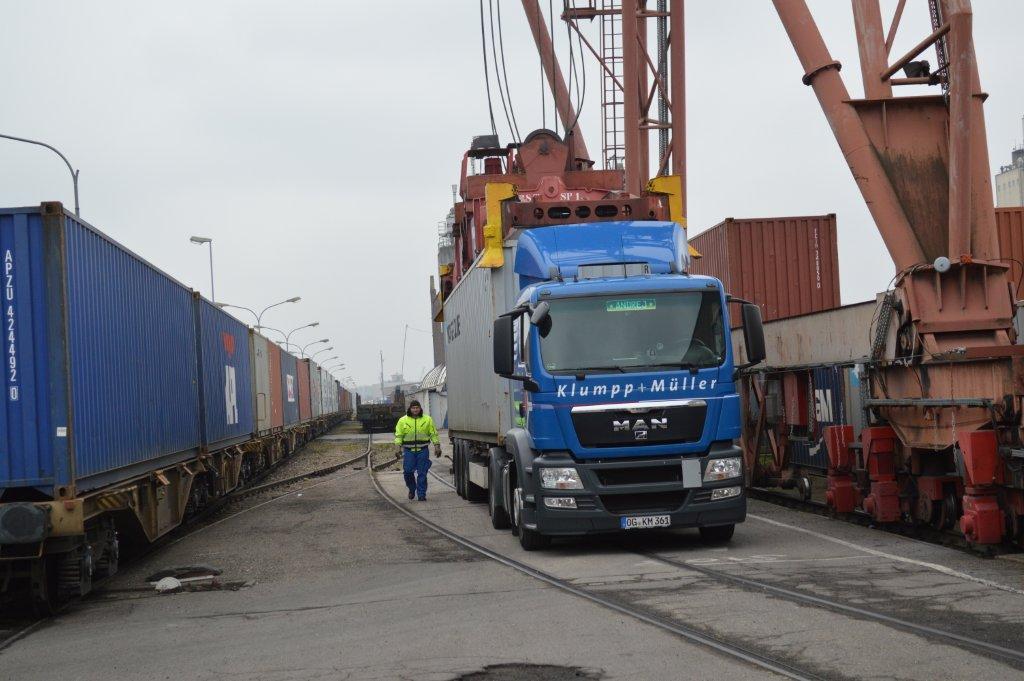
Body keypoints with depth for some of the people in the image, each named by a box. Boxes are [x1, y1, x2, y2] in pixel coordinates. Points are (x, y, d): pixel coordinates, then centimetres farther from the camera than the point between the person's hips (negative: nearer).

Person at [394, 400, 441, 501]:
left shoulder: (427, 420, 7)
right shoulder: (403, 421, 6)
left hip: (423, 450, 0)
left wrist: (437, 446, 2)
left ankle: (421, 494, 4)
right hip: (408, 450, 0)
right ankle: (412, 489, 23)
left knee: (422, 473, -2)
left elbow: (433, 434, 9)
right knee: (408, 471, -3)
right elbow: (398, 435, 6)